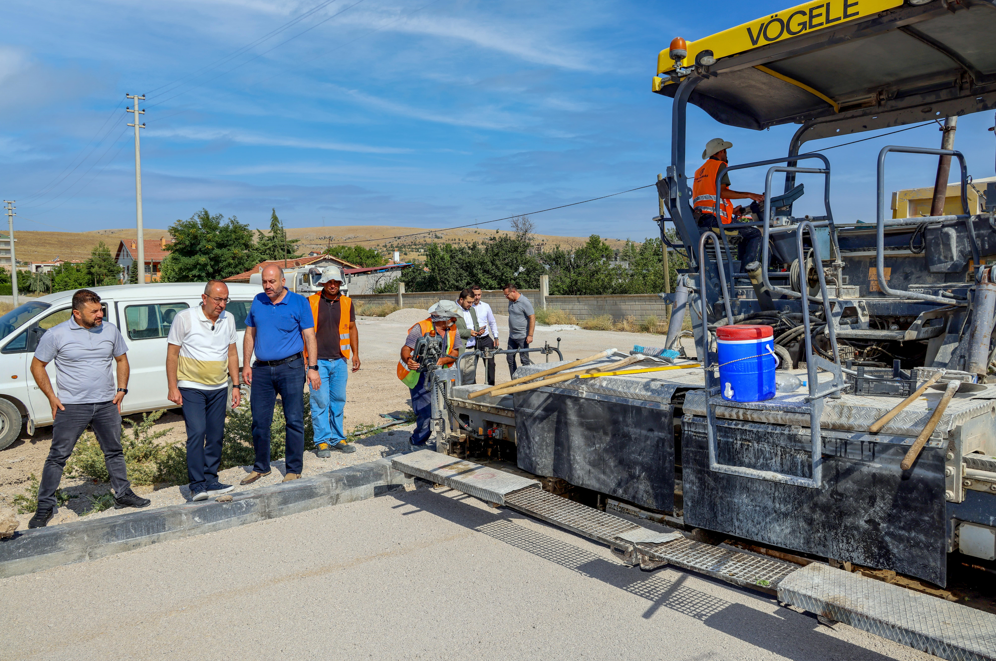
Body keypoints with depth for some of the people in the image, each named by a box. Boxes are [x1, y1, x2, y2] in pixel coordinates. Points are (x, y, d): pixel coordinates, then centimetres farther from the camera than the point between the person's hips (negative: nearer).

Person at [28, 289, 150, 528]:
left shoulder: (110, 330, 4)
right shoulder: (56, 334, -7)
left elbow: (121, 359, 15)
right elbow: (37, 366, 1)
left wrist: (121, 389, 4)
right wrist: (52, 397, -6)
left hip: (107, 405, 4)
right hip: (71, 407, -3)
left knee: (114, 451, 13)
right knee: (58, 456, 1)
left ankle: (123, 495, 26)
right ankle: (45, 507, 12)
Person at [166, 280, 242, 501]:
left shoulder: (228, 319, 6)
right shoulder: (184, 318, -8)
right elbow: (172, 354, -4)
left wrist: (236, 386, 9)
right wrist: (172, 388, -8)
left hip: (219, 388, 5)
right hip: (191, 388, -5)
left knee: (216, 436, 7)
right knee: (197, 432, -14)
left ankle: (211, 482, 17)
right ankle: (197, 485, -8)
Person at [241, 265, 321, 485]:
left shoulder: (299, 302, -1)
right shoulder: (257, 302, 10)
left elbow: (309, 337, -3)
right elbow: (249, 335, 16)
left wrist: (313, 368, -9)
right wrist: (246, 365, 8)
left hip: (290, 368, -4)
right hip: (262, 370, 4)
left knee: (294, 420, -1)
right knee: (259, 421, 8)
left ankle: (294, 469, 10)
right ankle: (261, 467, 23)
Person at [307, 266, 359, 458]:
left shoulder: (347, 303, 7)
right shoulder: (311, 302, -3)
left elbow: (352, 328, 16)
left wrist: (355, 353, 9)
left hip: (339, 360, 4)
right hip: (318, 361, -4)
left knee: (338, 400, 10)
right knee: (320, 401, -3)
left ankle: (337, 439, 21)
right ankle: (322, 442, 6)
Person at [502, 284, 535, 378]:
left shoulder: (524, 302, -15)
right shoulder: (511, 301, 10)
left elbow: (532, 318, -18)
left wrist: (530, 335, -21)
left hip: (522, 336, -8)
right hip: (512, 336, 8)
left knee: (524, 359, -3)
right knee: (510, 358, 10)